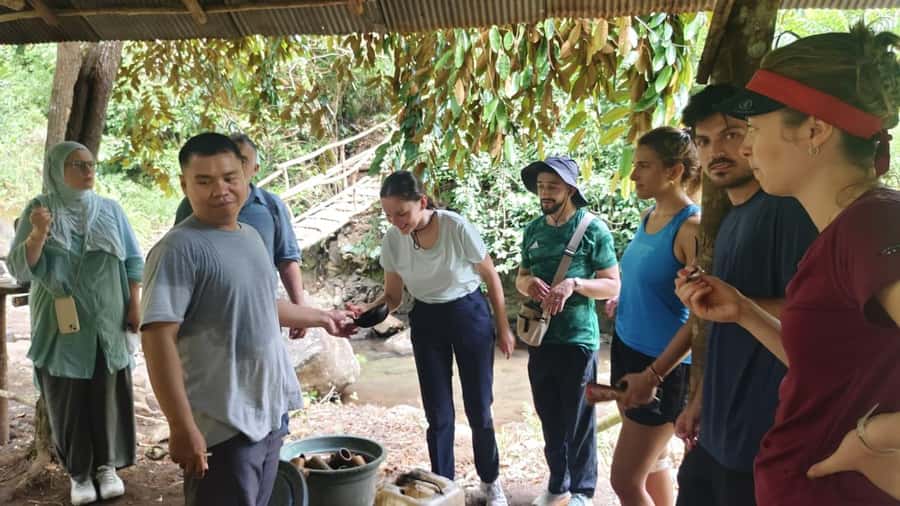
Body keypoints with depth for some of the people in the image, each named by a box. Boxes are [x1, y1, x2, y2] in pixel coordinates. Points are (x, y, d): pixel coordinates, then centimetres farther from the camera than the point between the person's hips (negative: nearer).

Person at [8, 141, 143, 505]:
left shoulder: (111, 210, 3)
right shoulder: (39, 210, -2)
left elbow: (134, 261, 6)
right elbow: (19, 269, -7)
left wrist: (134, 306, 1)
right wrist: (38, 234, -22)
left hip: (107, 325, 2)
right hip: (61, 328, -1)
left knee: (109, 397, 7)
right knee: (68, 402, 5)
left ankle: (108, 465, 21)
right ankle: (78, 473, 18)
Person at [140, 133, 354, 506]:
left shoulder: (251, 237, 9)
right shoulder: (179, 250, -18)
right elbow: (158, 338, -23)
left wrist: (322, 317, 31)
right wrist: (182, 427, -25)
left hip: (270, 412, 8)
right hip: (222, 424, -8)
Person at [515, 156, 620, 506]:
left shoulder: (593, 230, -8)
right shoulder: (533, 230, 8)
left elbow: (613, 285, -9)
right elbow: (520, 278, 14)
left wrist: (574, 284, -24)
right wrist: (528, 283, -9)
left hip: (578, 339, -5)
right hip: (539, 337, 5)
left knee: (578, 420, 6)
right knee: (549, 417, 16)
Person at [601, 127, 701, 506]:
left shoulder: (692, 226, -20)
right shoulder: (648, 216, 4)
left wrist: (654, 374, -23)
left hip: (663, 364, -8)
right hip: (626, 347, 8)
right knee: (654, 458, 19)